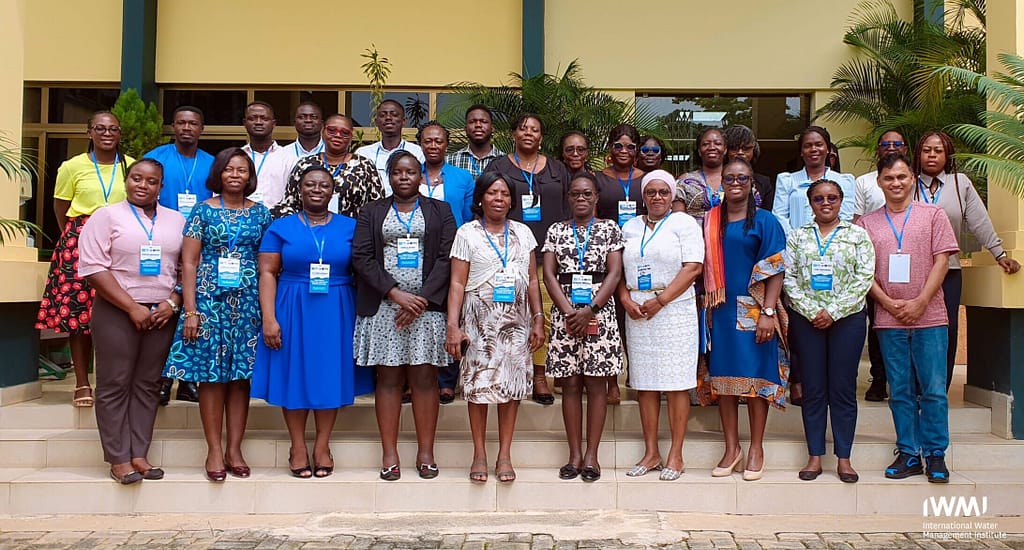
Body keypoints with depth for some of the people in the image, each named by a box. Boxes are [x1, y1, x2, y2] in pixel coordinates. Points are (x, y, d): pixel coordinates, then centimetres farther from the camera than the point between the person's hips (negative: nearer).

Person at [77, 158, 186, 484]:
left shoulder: (177, 221, 11)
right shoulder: (106, 216, 0)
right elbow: (93, 267, -9)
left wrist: (172, 303, -7)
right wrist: (132, 307, -14)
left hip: (163, 313, 3)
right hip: (117, 312, -3)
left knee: (148, 385, 6)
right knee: (114, 385, 0)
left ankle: (139, 454, 12)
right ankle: (118, 458, 6)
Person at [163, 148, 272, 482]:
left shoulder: (260, 213, 9)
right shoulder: (203, 210, 3)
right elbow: (189, 262, 0)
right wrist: (190, 310, -8)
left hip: (248, 301, 2)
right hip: (209, 299, -2)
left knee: (241, 375, 4)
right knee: (211, 374, -1)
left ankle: (235, 449, 12)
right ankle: (214, 451, 7)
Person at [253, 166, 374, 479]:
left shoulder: (350, 227, 6)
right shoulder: (281, 227, 4)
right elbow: (268, 273, -1)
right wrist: (269, 318, -10)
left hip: (337, 314, 1)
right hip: (292, 312, 0)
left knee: (331, 374, 4)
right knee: (294, 375, 3)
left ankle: (322, 446, 15)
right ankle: (298, 447, 14)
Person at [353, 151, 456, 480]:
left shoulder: (440, 211, 11)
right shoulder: (372, 212, 12)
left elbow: (446, 258, 1)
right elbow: (361, 258, 1)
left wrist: (423, 298, -11)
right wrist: (396, 293, -11)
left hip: (428, 305, 0)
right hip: (384, 306, 1)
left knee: (424, 378, 0)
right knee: (388, 378, 1)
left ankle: (425, 453, 7)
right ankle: (389, 454, 7)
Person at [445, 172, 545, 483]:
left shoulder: (523, 233, 11)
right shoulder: (467, 233, 3)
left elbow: (533, 281, 12)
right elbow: (457, 283, -2)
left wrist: (538, 319, 4)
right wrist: (452, 326, -10)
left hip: (516, 321, 3)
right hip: (480, 320, -2)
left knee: (512, 385, 1)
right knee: (479, 385, -2)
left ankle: (505, 456, 10)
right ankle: (479, 454, 10)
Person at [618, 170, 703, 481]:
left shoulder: (684, 223, 2)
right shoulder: (630, 228, 16)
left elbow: (692, 268, -8)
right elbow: (619, 269, 14)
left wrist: (660, 300, -14)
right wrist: (625, 299, -4)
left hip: (674, 311, -4)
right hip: (637, 313, 5)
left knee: (676, 384, -3)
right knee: (645, 383, 5)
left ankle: (676, 456, 3)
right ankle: (651, 453, 12)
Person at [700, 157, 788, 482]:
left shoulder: (764, 221, 0)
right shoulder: (710, 221, 11)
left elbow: (776, 271, -5)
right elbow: (705, 267, 12)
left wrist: (768, 312, -13)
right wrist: (706, 307, 4)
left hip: (754, 310, -3)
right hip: (721, 310, 3)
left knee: (755, 377, 0)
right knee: (722, 376, 5)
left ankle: (756, 450, 11)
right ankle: (731, 449, 15)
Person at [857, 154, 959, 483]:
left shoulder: (933, 215, 6)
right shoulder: (867, 223, 9)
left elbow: (941, 261, -1)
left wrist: (920, 302, -10)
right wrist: (890, 304, -8)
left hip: (929, 317, -1)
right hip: (889, 319, 1)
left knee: (934, 390, 0)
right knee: (900, 391, 6)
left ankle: (935, 455, 10)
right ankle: (908, 454, 14)